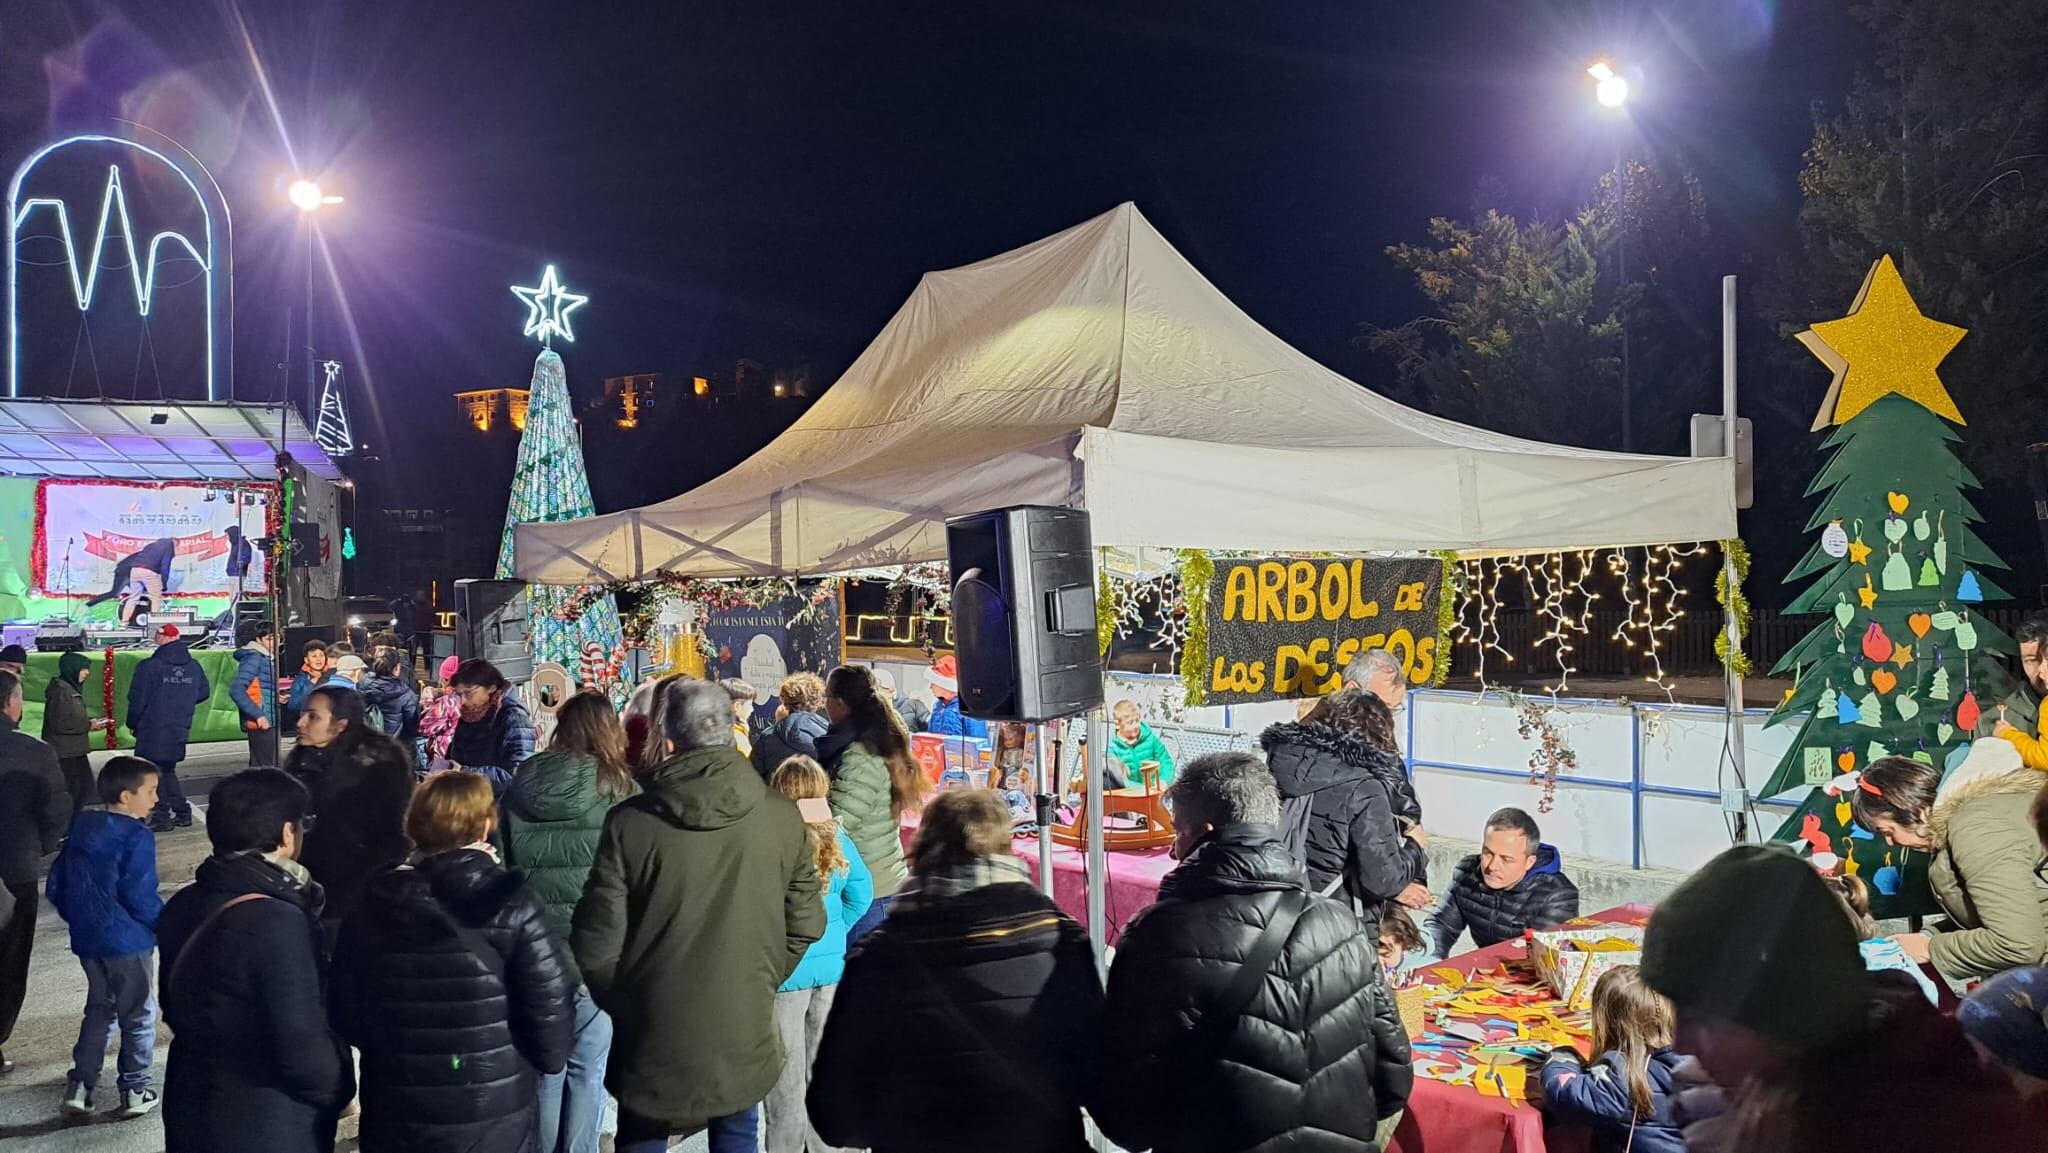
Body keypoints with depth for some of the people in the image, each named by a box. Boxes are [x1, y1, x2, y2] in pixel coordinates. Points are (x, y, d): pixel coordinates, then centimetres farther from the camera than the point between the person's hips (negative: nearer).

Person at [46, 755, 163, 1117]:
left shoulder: (81, 827, 5)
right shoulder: (136, 836, -18)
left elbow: (55, 886, 10)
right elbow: (139, 897, -20)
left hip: (86, 938, 7)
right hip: (126, 940, -7)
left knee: (99, 1009, 21)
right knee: (138, 1014, 8)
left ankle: (80, 1085, 20)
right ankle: (135, 1090, 13)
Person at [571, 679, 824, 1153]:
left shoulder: (630, 822, -15)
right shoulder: (782, 816, -10)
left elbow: (596, 943, -11)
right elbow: (806, 923, -2)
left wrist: (623, 1004, 7)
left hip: (654, 1037, -1)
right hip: (745, 1031, 1)